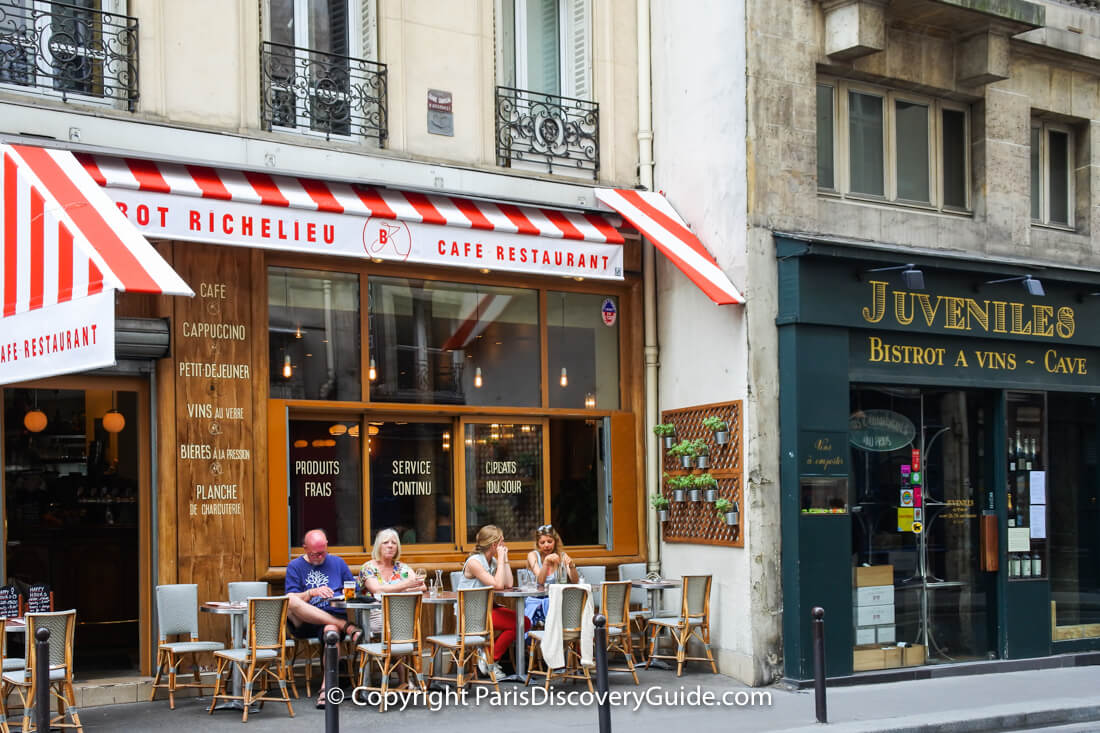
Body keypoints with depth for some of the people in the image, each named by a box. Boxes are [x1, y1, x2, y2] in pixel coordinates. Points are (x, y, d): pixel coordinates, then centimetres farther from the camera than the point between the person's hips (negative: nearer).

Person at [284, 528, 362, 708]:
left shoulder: (338, 563, 18)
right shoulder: (295, 566, 13)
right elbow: (291, 598, 0)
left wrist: (344, 596, -4)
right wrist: (312, 593, -17)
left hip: (334, 617, 0)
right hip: (304, 622, 0)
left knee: (331, 630, -39)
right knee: (290, 603, -34)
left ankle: (327, 687, -41)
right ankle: (346, 627, -35)